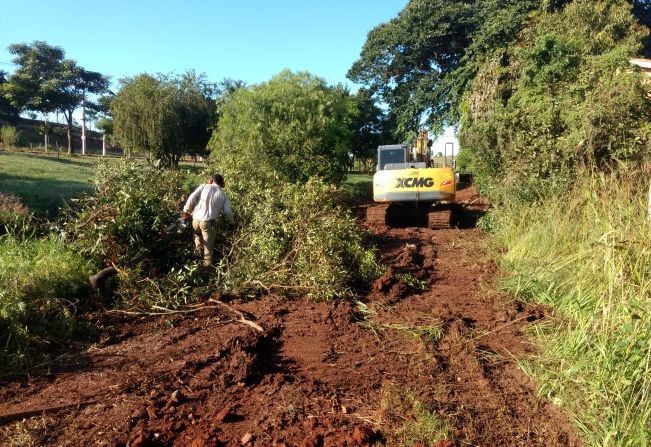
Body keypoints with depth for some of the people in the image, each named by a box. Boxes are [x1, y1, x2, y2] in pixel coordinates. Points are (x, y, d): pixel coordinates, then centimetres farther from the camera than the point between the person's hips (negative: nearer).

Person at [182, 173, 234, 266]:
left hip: (196, 219, 1)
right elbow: (227, 212, 0)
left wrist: (186, 211, 8)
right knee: (208, 246, 14)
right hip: (209, 222, -1)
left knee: (197, 235, 34)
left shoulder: (204, 186, 5)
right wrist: (232, 222, 19)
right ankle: (207, 264, 20)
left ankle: (199, 248, 16)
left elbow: (191, 198, -5)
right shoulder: (224, 195, 7)